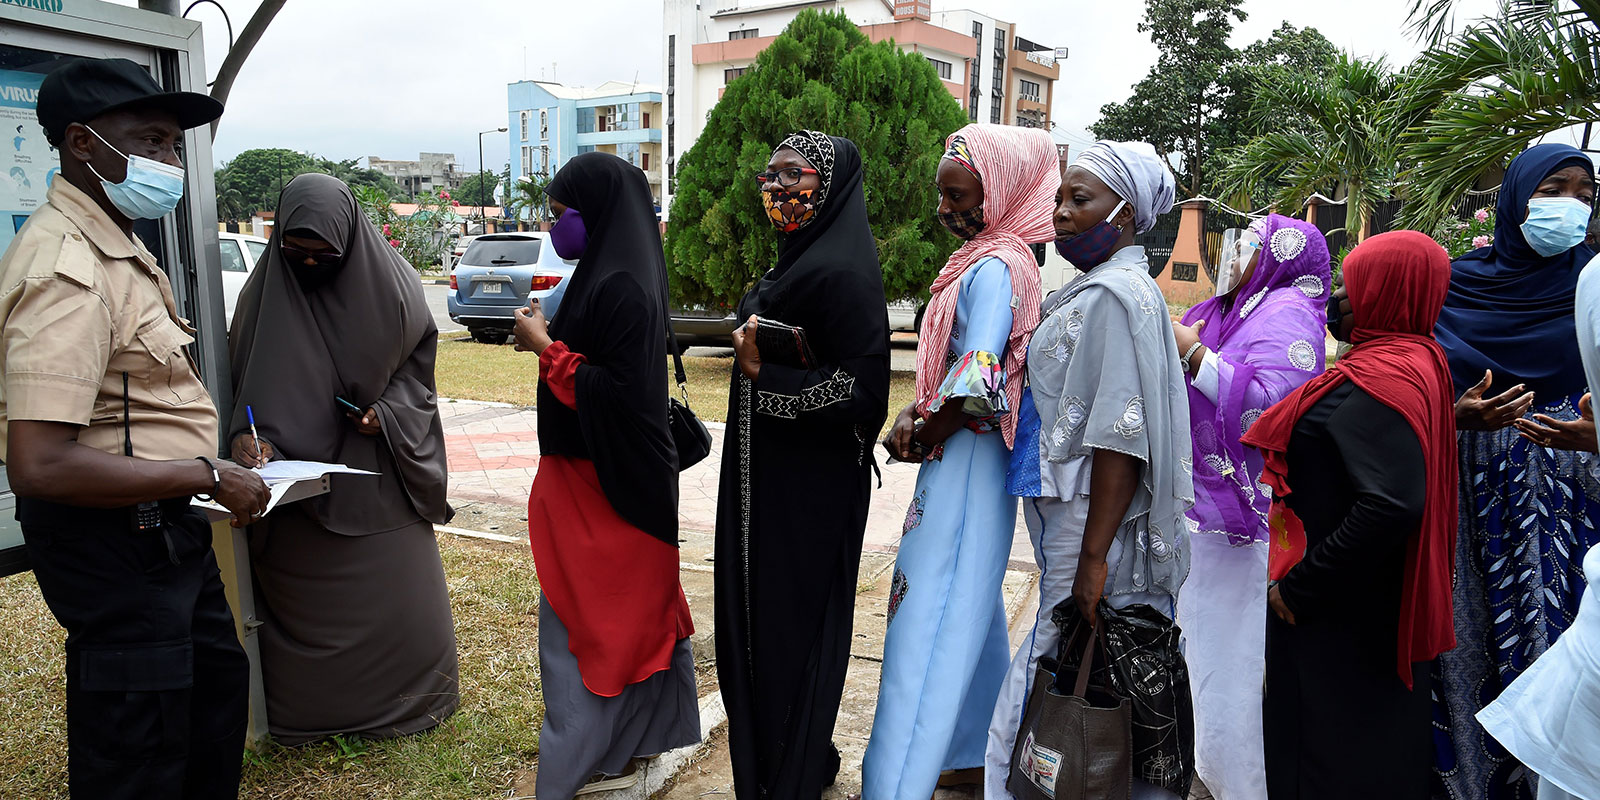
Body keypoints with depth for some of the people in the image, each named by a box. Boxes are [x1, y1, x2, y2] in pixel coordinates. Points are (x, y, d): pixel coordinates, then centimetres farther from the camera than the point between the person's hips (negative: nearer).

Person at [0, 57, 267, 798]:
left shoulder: (116, 247, 9)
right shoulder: (67, 271, -24)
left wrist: (216, 458, 8)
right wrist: (205, 478, -24)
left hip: (165, 529, 11)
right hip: (113, 541, -10)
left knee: (217, 683, 27)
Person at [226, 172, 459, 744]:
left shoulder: (389, 279, -5)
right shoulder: (265, 290, -6)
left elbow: (419, 353, 5)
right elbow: (250, 376, -4)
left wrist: (388, 409, -11)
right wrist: (250, 434, -22)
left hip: (375, 465, 0)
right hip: (293, 467, 0)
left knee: (398, 584, 6)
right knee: (304, 590, 4)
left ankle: (406, 696, 25)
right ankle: (308, 708, 22)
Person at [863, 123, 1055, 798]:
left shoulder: (996, 268, -17)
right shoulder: (982, 257, 13)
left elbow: (976, 387, -25)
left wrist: (919, 438, -12)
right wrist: (915, 412, 4)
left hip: (966, 462, -10)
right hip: (956, 458, 10)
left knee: (932, 618, -8)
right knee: (971, 610, 18)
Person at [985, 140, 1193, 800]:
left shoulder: (1116, 294, -17)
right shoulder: (1093, 288, 14)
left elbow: (1120, 440, -22)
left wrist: (1092, 557, -22)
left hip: (1095, 521, -10)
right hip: (1066, 515, 10)